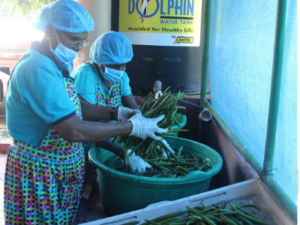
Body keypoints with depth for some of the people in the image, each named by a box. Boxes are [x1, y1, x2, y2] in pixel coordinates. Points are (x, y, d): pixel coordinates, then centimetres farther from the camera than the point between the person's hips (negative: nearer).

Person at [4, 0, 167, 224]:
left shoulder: (56, 63, 4)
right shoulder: (38, 69, -27)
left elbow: (73, 105, 11)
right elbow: (74, 130, -31)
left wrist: (115, 112, -2)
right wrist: (131, 127, -24)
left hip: (61, 167, 9)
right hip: (40, 172, -8)